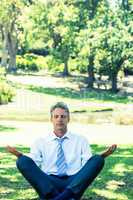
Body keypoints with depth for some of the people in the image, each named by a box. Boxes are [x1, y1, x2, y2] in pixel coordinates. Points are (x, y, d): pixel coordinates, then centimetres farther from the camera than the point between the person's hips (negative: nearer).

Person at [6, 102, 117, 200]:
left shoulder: (81, 140, 18)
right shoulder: (40, 142, 18)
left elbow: (89, 165, 6)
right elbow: (33, 166, 5)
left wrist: (102, 156, -13)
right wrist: (20, 155, -14)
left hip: (75, 184, 0)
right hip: (47, 184, 0)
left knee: (97, 160, -24)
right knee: (23, 161, -24)